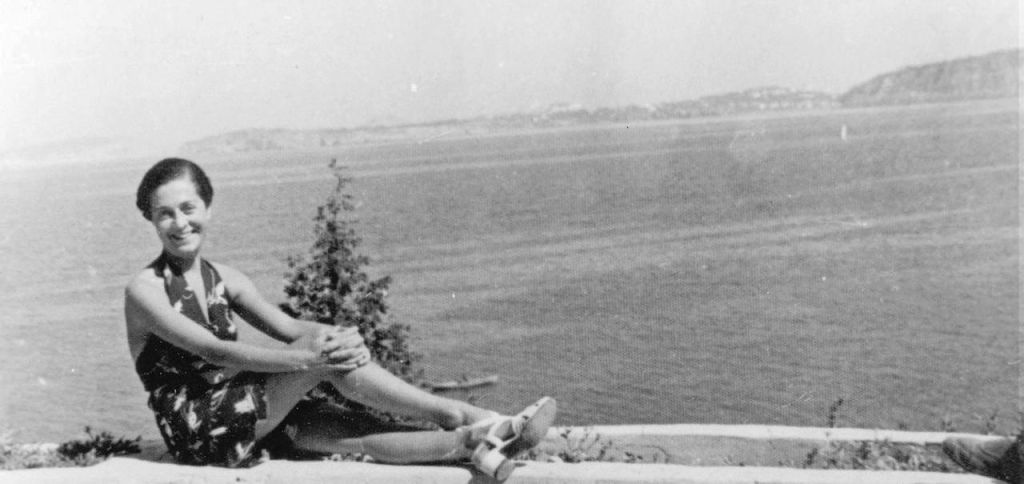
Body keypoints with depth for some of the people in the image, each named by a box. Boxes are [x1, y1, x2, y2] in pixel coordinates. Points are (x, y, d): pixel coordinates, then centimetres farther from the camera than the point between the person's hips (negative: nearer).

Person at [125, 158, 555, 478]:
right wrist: (306, 358, -30)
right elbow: (213, 351, -21)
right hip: (199, 432, -6)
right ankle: (457, 415, -20)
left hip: (248, 423, 6)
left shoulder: (223, 279, 12)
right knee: (328, 358, -22)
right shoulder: (144, 289, -9)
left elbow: (287, 326, 2)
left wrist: (338, 338, -20)